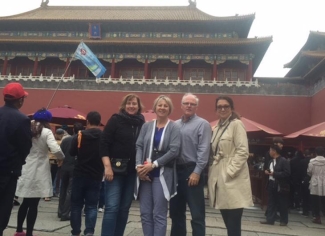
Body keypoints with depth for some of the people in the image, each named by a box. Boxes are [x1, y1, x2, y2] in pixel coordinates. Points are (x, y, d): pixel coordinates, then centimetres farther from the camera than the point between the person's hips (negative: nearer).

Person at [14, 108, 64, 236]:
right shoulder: (46, 132, -9)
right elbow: (55, 150, -21)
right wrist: (62, 158, -3)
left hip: (25, 170, 6)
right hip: (38, 172, -5)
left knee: (25, 203, 19)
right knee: (33, 205, 2)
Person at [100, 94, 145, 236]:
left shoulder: (142, 123, 8)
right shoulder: (115, 120, -3)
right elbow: (104, 144, -7)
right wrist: (108, 166, -14)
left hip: (132, 172, 4)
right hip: (115, 169, -4)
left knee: (124, 207, 10)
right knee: (112, 207, -7)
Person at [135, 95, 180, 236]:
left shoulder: (174, 127, 0)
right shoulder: (146, 126, 11)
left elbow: (174, 151, -10)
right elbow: (139, 146, 5)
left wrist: (154, 164, -14)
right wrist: (139, 166, -11)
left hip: (162, 174, -4)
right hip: (145, 173, 4)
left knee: (159, 214, 1)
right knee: (145, 212, 8)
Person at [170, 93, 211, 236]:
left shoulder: (202, 124, -2)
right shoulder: (175, 125, 14)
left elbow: (203, 150, -10)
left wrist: (197, 172, -16)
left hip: (192, 171, -6)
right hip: (176, 170, 6)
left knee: (197, 213, 0)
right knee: (176, 211, 15)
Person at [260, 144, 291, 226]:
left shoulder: (284, 161, -12)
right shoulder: (271, 161, 15)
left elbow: (287, 173, -19)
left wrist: (274, 173, -20)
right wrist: (268, 172, 3)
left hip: (280, 186, -8)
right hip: (271, 184, 8)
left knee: (282, 204, 4)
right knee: (271, 203, 9)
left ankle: (284, 221, 16)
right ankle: (270, 219, 14)